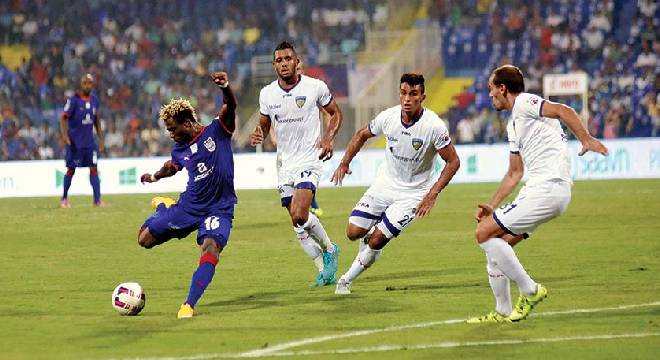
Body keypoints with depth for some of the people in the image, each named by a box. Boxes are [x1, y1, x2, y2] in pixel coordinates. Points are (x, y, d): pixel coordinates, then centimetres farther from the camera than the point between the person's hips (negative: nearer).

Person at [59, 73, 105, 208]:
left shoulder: (94, 100, 6)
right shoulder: (74, 100, -11)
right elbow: (63, 118, -11)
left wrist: (101, 139, 13)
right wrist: (65, 136, -22)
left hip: (89, 141, 4)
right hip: (75, 141, -4)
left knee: (94, 169, -4)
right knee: (71, 170, 4)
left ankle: (97, 200, -5)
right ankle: (64, 199, 19)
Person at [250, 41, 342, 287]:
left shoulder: (316, 87, -6)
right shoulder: (267, 94, 3)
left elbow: (336, 113, 8)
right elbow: (264, 124, 16)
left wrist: (329, 137, -10)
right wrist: (258, 135, -8)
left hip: (309, 159, -5)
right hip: (284, 163, 5)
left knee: (299, 215, -22)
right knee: (297, 221, 5)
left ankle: (329, 248, 4)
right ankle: (324, 270, 18)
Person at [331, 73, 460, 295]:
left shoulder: (434, 126, -23)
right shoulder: (388, 117, -12)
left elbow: (453, 162, -14)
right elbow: (362, 135, 9)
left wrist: (432, 195, -20)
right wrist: (345, 162, 1)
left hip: (413, 194, -4)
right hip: (384, 184, 4)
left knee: (377, 239, -12)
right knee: (353, 232, -3)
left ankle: (347, 279, 10)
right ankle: (371, 234, 33)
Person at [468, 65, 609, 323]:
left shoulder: (524, 103, -4)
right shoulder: (513, 124, 25)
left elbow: (563, 111, -21)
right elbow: (515, 173, 31)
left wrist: (586, 140, -33)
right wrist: (492, 206, 23)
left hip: (548, 187, -10)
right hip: (537, 189, 10)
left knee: (485, 233, -12)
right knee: (498, 244, 11)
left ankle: (530, 290, -5)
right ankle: (503, 313, 16)